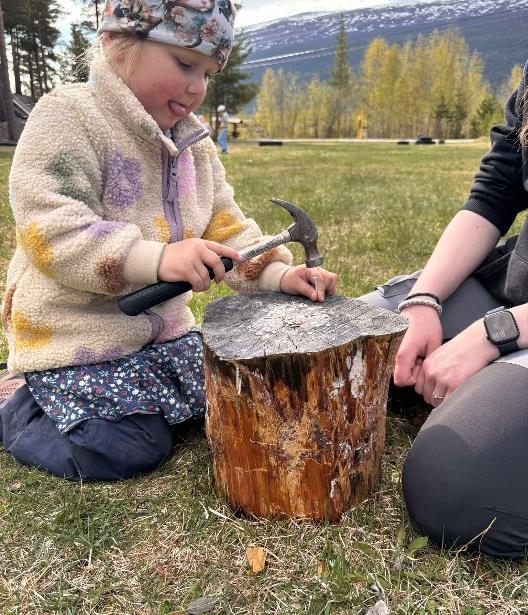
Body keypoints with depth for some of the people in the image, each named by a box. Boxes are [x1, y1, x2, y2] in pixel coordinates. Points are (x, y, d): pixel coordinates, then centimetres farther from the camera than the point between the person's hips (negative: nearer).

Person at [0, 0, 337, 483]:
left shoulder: (194, 143, 5)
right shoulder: (67, 117, -17)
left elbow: (226, 229, 3)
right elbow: (53, 232, -26)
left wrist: (280, 275, -15)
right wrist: (157, 258, -39)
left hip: (163, 328, 8)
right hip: (75, 334, -7)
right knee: (131, 452, -14)